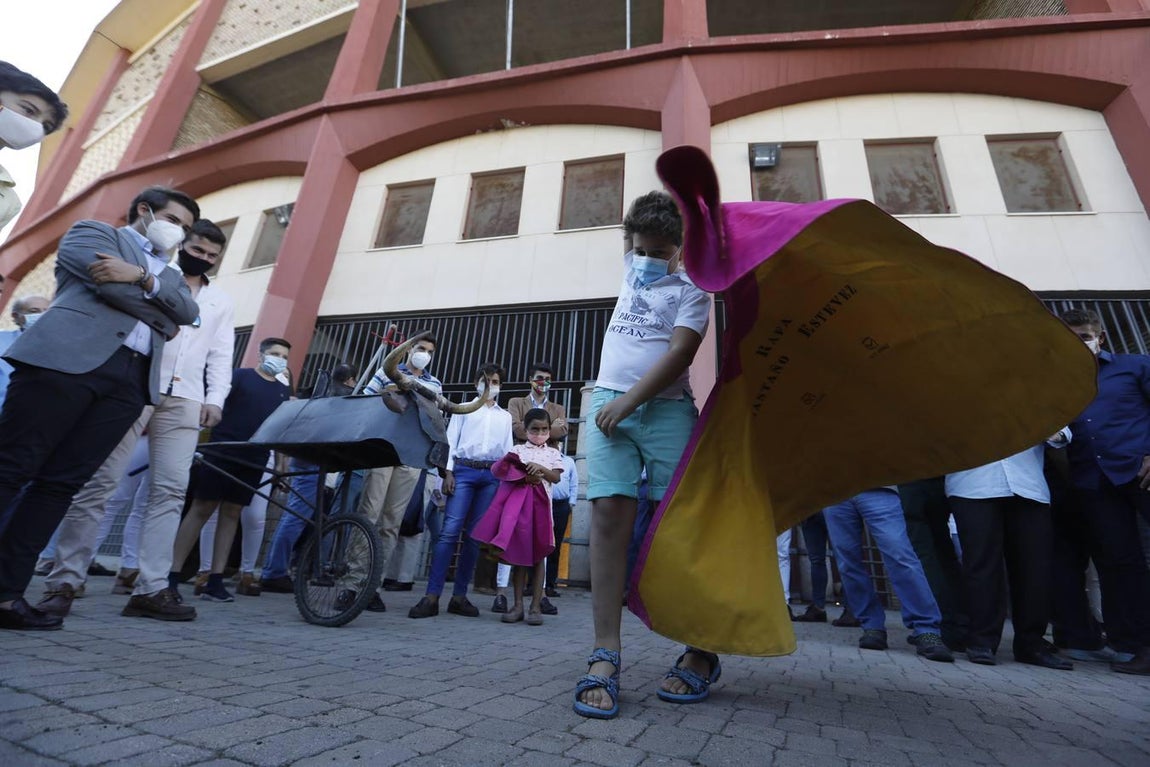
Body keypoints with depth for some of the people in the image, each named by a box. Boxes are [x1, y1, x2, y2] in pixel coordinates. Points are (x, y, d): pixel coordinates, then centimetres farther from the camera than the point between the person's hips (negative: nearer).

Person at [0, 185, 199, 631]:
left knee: (61, 483, 0)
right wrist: (163, 318, 8)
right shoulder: (92, 232, 16)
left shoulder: (167, 272, 30)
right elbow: (112, 286, -4)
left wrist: (143, 276, -5)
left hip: (130, 381, 4)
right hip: (68, 359, -4)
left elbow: (188, 313, 9)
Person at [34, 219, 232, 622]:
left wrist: (215, 398, 2)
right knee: (99, 482, -5)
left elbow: (220, 355, 14)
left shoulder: (220, 302, 21)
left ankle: (151, 589, -1)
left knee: (170, 491, -3)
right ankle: (63, 581, 4)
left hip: (184, 402, 2)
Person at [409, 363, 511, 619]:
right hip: (464, 470, -2)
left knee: (474, 536, 1)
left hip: (492, 476, 2)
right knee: (450, 531, -13)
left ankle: (459, 596, 7)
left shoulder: (505, 417, 22)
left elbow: (507, 450, 16)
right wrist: (448, 472, -4)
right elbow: (451, 440, 8)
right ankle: (432, 596, -12)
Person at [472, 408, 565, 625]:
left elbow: (556, 477, 1)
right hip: (519, 503, 0)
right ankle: (518, 605, 9)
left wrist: (540, 468, -15)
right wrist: (525, 476, -18)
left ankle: (536, 606, 7)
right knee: (520, 552, 3)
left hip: (541, 503, 0)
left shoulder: (553, 453, 12)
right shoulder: (517, 450, 9)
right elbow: (506, 471, -2)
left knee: (538, 554, 2)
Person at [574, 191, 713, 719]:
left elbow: (680, 353, -7)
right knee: (610, 513, -11)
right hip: (609, 403, 4)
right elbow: (637, 232, 41)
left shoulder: (691, 291, 7)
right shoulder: (632, 272, 24)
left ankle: (701, 653, 7)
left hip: (666, 409, -3)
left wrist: (630, 399, -14)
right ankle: (605, 656, -10)